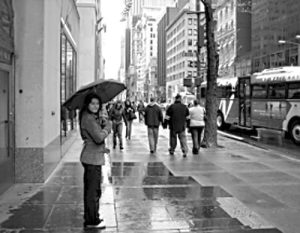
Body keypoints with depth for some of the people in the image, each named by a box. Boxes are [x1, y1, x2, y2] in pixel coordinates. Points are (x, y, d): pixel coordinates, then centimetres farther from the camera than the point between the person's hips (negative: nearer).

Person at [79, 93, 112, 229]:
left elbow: (98, 135, 16)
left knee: (91, 189, 18)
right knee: (93, 190, -2)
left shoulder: (93, 117, 14)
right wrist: (108, 126, -10)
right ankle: (92, 221, 7)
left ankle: (90, 217, 31)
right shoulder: (88, 119, -18)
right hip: (92, 158, -10)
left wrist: (103, 125, -1)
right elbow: (99, 138, -26)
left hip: (93, 157, 10)